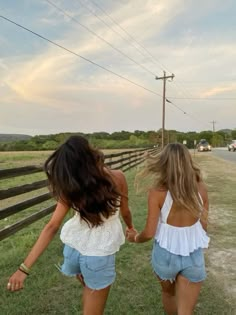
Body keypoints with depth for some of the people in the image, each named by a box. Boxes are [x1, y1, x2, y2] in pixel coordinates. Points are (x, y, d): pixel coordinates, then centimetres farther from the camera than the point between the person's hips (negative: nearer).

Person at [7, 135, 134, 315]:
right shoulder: (117, 178, -16)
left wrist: (25, 268, -11)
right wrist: (130, 227, 22)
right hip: (100, 253, -2)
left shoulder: (71, 188, -15)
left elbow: (52, 227, -16)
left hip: (74, 248, 2)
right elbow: (125, 211, -1)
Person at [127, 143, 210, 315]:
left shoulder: (158, 191, -19)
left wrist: (135, 237, 8)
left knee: (168, 293, 30)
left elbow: (149, 233, -14)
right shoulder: (200, 187, -10)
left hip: (166, 254, -1)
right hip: (194, 256, 2)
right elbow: (204, 225, 0)